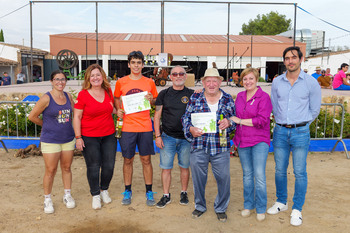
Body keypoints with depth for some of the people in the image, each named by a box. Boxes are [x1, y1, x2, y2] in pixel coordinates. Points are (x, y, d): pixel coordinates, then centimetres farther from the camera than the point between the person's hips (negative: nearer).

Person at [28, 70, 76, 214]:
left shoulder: (68, 96, 3)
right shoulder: (46, 98, -12)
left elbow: (74, 112, 19)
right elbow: (32, 116, -6)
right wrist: (47, 125, 5)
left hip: (68, 139, 5)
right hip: (50, 140, -4)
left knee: (66, 168, 13)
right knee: (51, 171, 3)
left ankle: (67, 195, 29)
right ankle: (47, 199, 20)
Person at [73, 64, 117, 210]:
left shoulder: (108, 92, 5)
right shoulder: (83, 95, -7)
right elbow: (77, 117, -6)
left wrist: (117, 112, 2)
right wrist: (78, 137, -10)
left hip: (108, 136, 4)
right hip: (89, 137, -4)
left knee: (109, 165, 7)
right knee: (93, 167, 3)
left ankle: (104, 190, 32)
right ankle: (95, 195, 23)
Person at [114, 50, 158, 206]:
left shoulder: (149, 83, 4)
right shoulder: (121, 82, 2)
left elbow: (156, 103, 14)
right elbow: (117, 99, 17)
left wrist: (151, 100, -9)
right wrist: (118, 110, -2)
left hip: (145, 127, 0)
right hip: (127, 127, 0)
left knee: (146, 160, 6)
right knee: (128, 160, 8)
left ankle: (149, 192, 19)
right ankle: (127, 191, 24)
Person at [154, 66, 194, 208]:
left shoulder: (192, 95, 3)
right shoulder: (164, 94, 4)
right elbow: (157, 116, 4)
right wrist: (158, 136, -2)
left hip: (186, 138, 0)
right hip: (168, 137, 0)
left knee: (184, 166, 10)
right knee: (166, 167, 3)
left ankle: (184, 193, 27)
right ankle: (166, 196, 16)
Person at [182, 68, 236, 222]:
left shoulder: (228, 99, 6)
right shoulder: (195, 98, 4)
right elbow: (186, 118, 6)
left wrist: (228, 123, -11)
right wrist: (191, 129, -12)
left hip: (220, 148, 0)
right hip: (198, 147, 0)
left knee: (223, 178, 4)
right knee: (198, 178, 11)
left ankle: (221, 208, 27)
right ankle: (200, 206, 33)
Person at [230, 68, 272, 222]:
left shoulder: (264, 97, -8)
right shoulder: (239, 96, 10)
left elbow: (262, 121, -16)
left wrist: (240, 121, -12)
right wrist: (236, 139, 12)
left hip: (259, 141, -5)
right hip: (242, 141, 5)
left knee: (259, 175, -5)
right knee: (247, 174, 13)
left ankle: (261, 209, 10)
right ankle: (248, 205, 25)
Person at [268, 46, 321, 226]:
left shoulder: (311, 83, -3)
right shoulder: (277, 82, 4)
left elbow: (314, 110, 4)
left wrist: (300, 125, 9)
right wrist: (282, 123, 13)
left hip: (300, 132, -3)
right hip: (280, 131, 3)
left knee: (300, 172, 2)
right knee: (280, 170, 11)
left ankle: (297, 209, 15)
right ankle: (281, 202, 29)